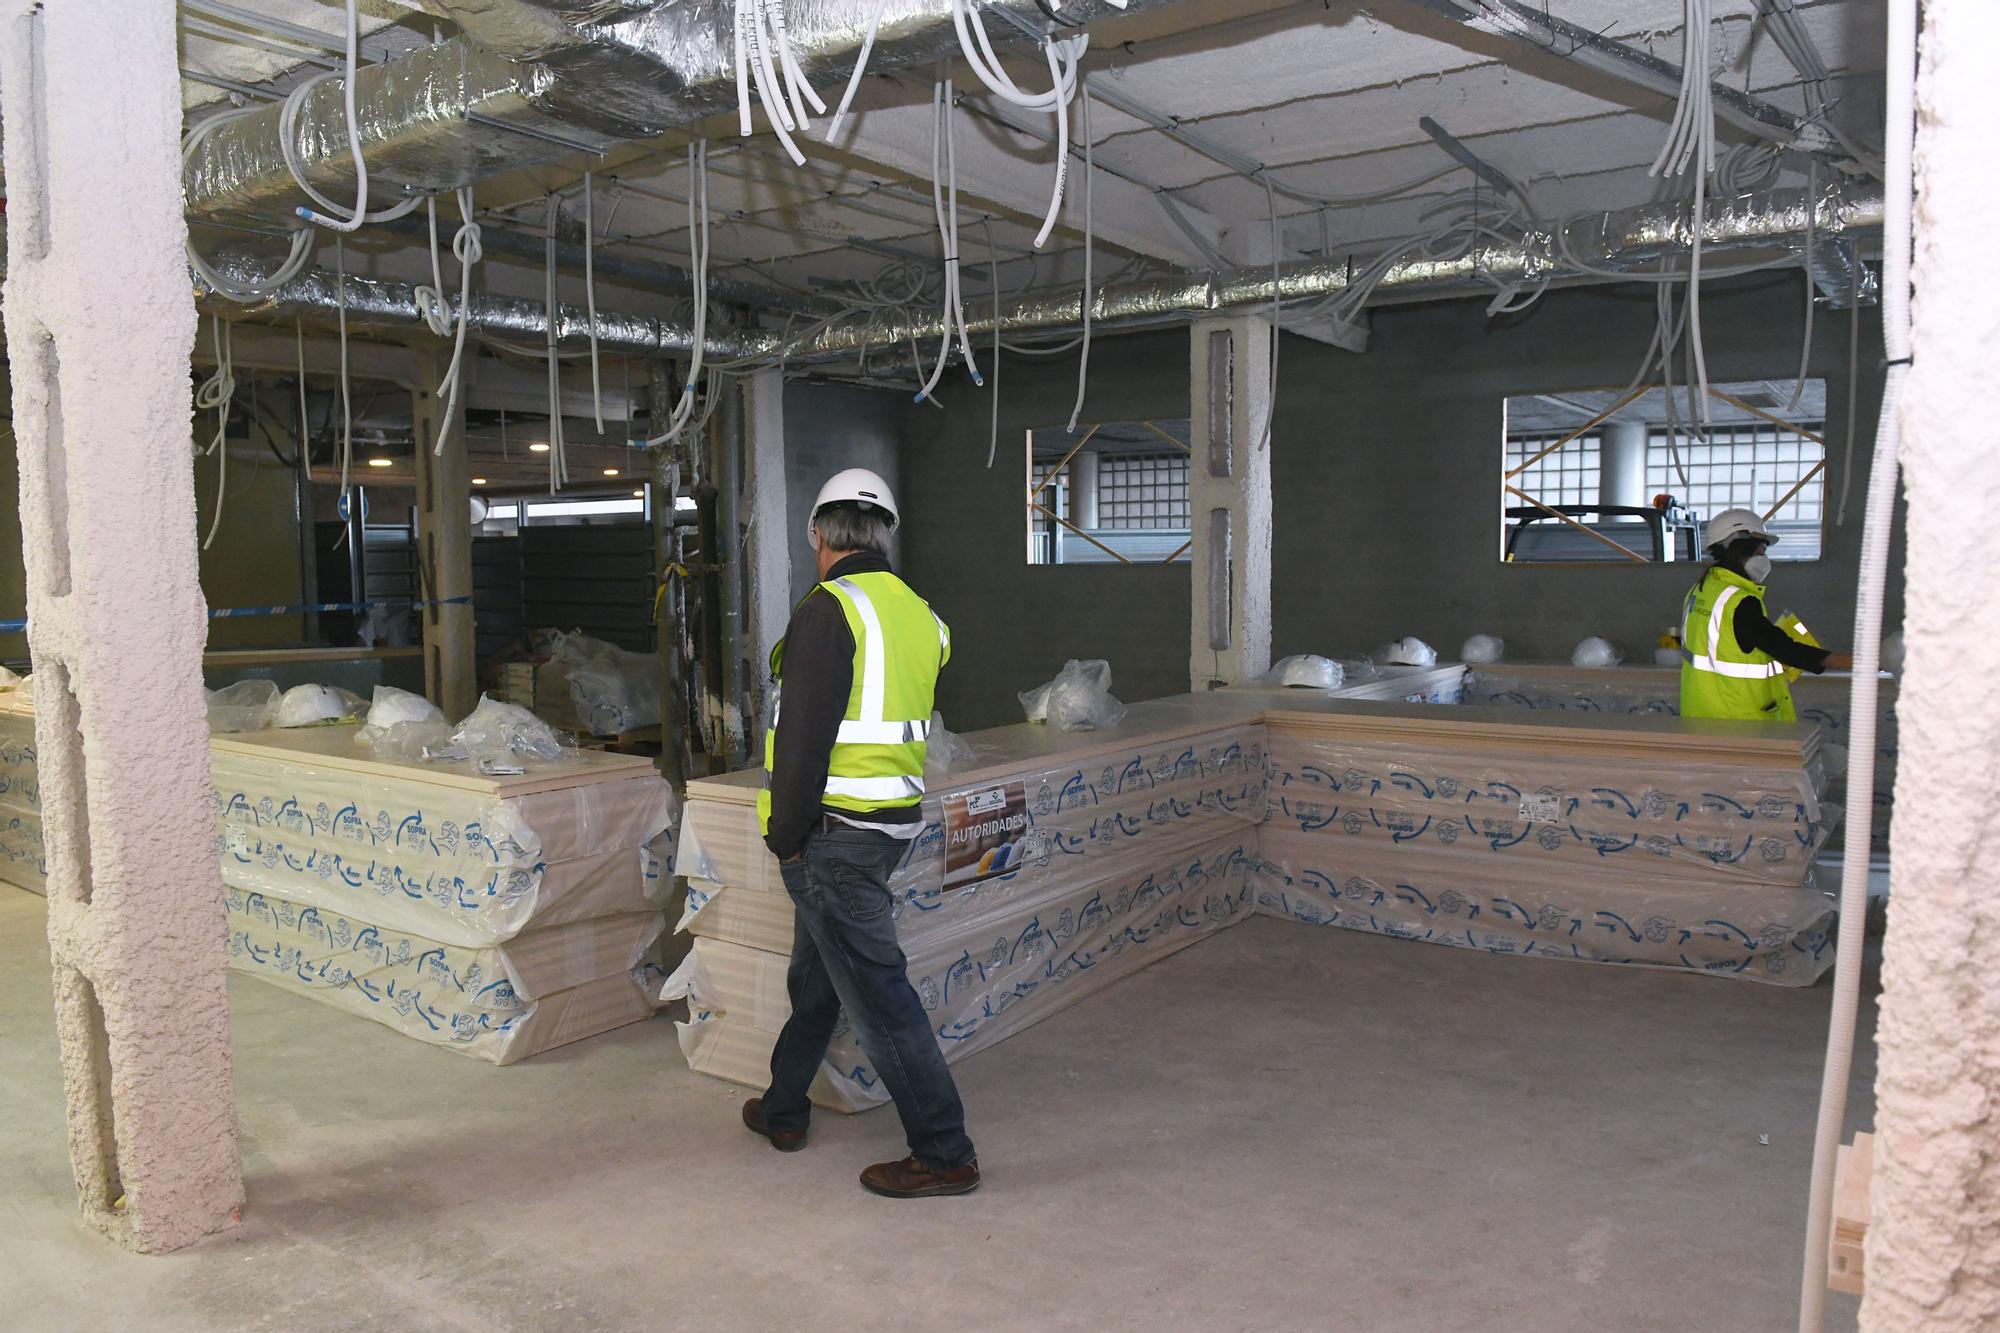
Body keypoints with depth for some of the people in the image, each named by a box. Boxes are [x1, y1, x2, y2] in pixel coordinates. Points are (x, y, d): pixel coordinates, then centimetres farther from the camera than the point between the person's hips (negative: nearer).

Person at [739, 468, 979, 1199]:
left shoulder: (829, 609, -15)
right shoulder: (918, 614, 9)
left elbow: (804, 736, -20)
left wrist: (786, 834, -10)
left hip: (834, 834, -9)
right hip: (892, 821, 9)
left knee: (876, 990, -2)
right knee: (814, 974, 23)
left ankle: (944, 1155, 5)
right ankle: (783, 1110, 39)